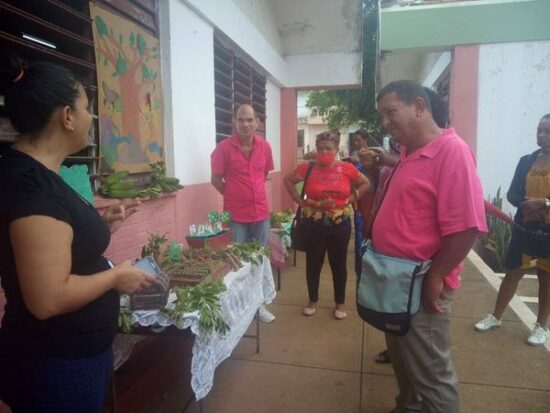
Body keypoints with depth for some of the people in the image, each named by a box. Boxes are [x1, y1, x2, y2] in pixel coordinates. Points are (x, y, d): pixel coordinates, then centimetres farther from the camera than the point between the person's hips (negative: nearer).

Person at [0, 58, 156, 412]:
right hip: (56, 367, -9)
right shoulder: (32, 183, -26)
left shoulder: (34, 173, 4)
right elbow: (48, 298, -30)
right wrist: (116, 276, -17)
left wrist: (103, 226, 3)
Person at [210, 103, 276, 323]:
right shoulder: (224, 147, -11)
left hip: (261, 213, 5)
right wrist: (235, 197, 1)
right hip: (235, 215, -4)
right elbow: (216, 179, -5)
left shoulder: (265, 146, 1)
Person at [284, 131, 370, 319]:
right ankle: (313, 301, 30)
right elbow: (288, 180, 5)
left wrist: (350, 200, -2)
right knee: (313, 263, 11)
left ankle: (340, 303, 28)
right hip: (314, 224, 0)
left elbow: (365, 184, 7)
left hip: (340, 223, 0)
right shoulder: (308, 168, -6)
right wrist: (300, 201, -2)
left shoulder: (347, 168, -4)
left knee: (338, 263, 11)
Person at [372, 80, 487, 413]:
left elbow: (465, 226, -25)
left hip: (419, 287, -9)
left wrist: (434, 279, -20)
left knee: (431, 375, 8)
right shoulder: (408, 153, 10)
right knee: (402, 360, 26)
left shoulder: (451, 150, -20)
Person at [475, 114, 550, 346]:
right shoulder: (526, 161, 5)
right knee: (513, 272, 10)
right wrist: (526, 204, -18)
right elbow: (512, 193, 1)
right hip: (524, 227, 3)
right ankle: (495, 317, 23)